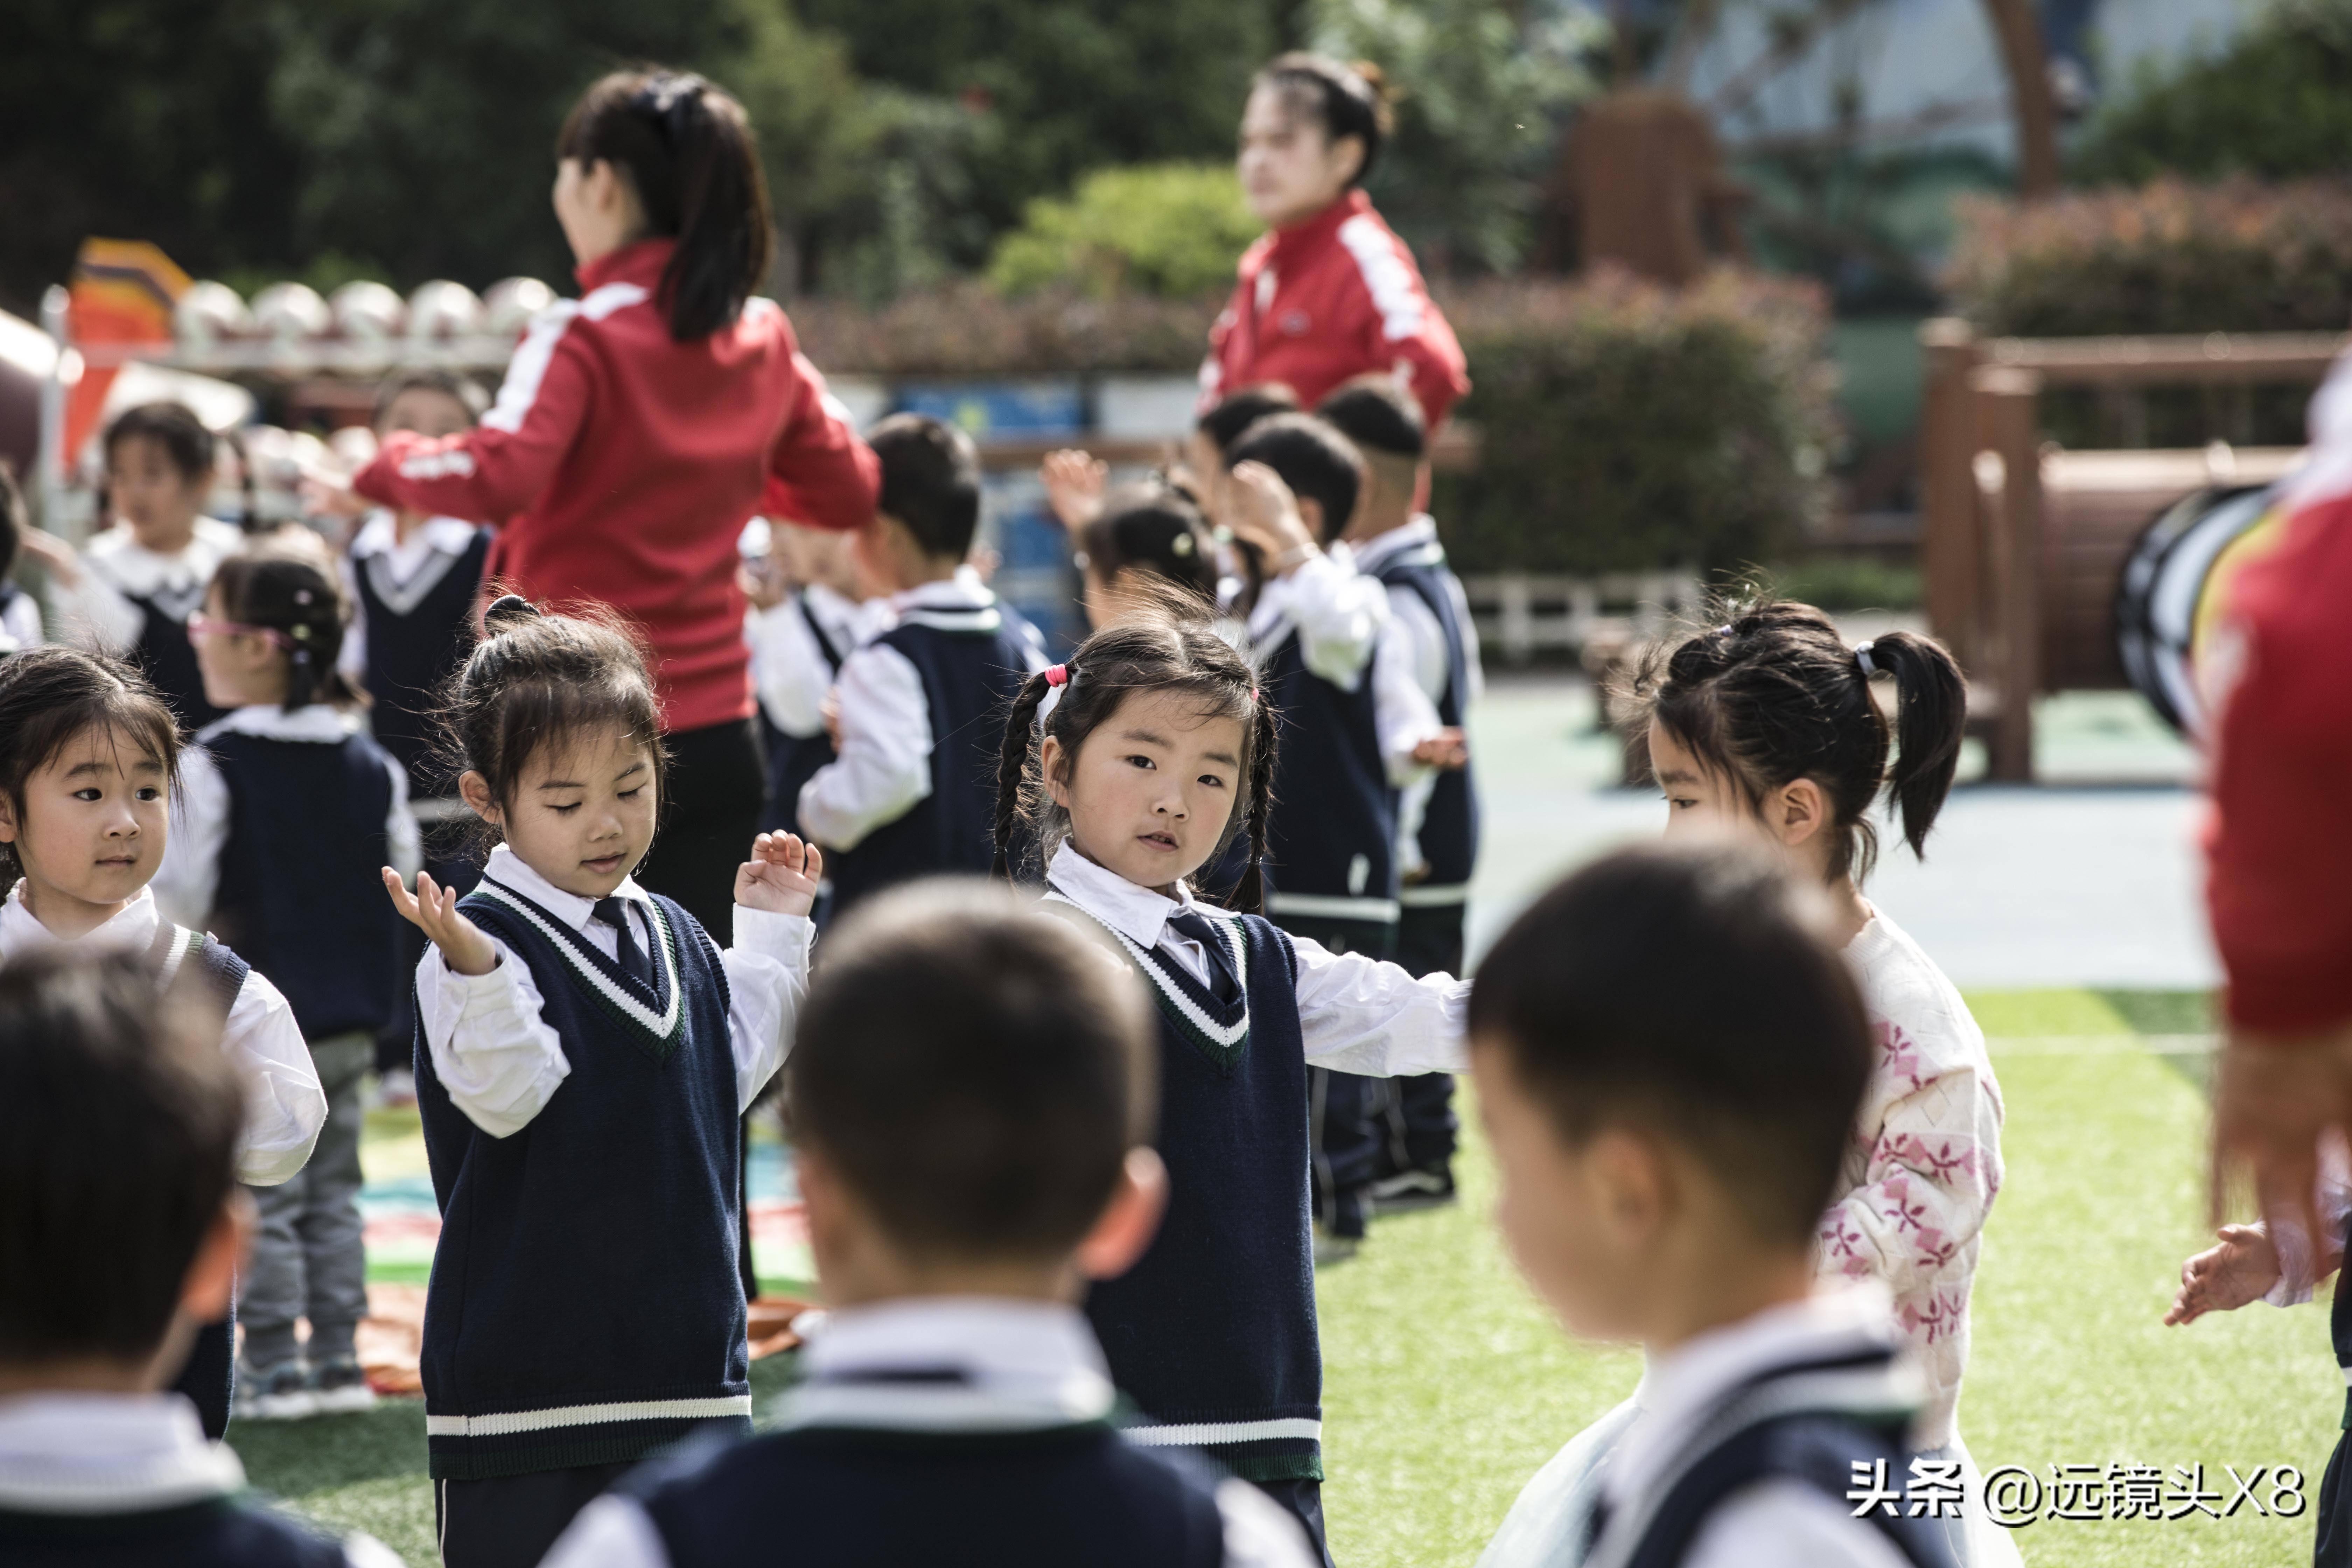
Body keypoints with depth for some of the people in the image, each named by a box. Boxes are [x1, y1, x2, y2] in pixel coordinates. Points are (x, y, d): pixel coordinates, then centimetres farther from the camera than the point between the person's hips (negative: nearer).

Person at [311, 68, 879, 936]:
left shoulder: (584, 335, -13)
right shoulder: (762, 337, 6)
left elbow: (497, 479, -27)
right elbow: (848, 490, 15)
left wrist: (381, 471, -10)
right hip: (718, 729, 5)